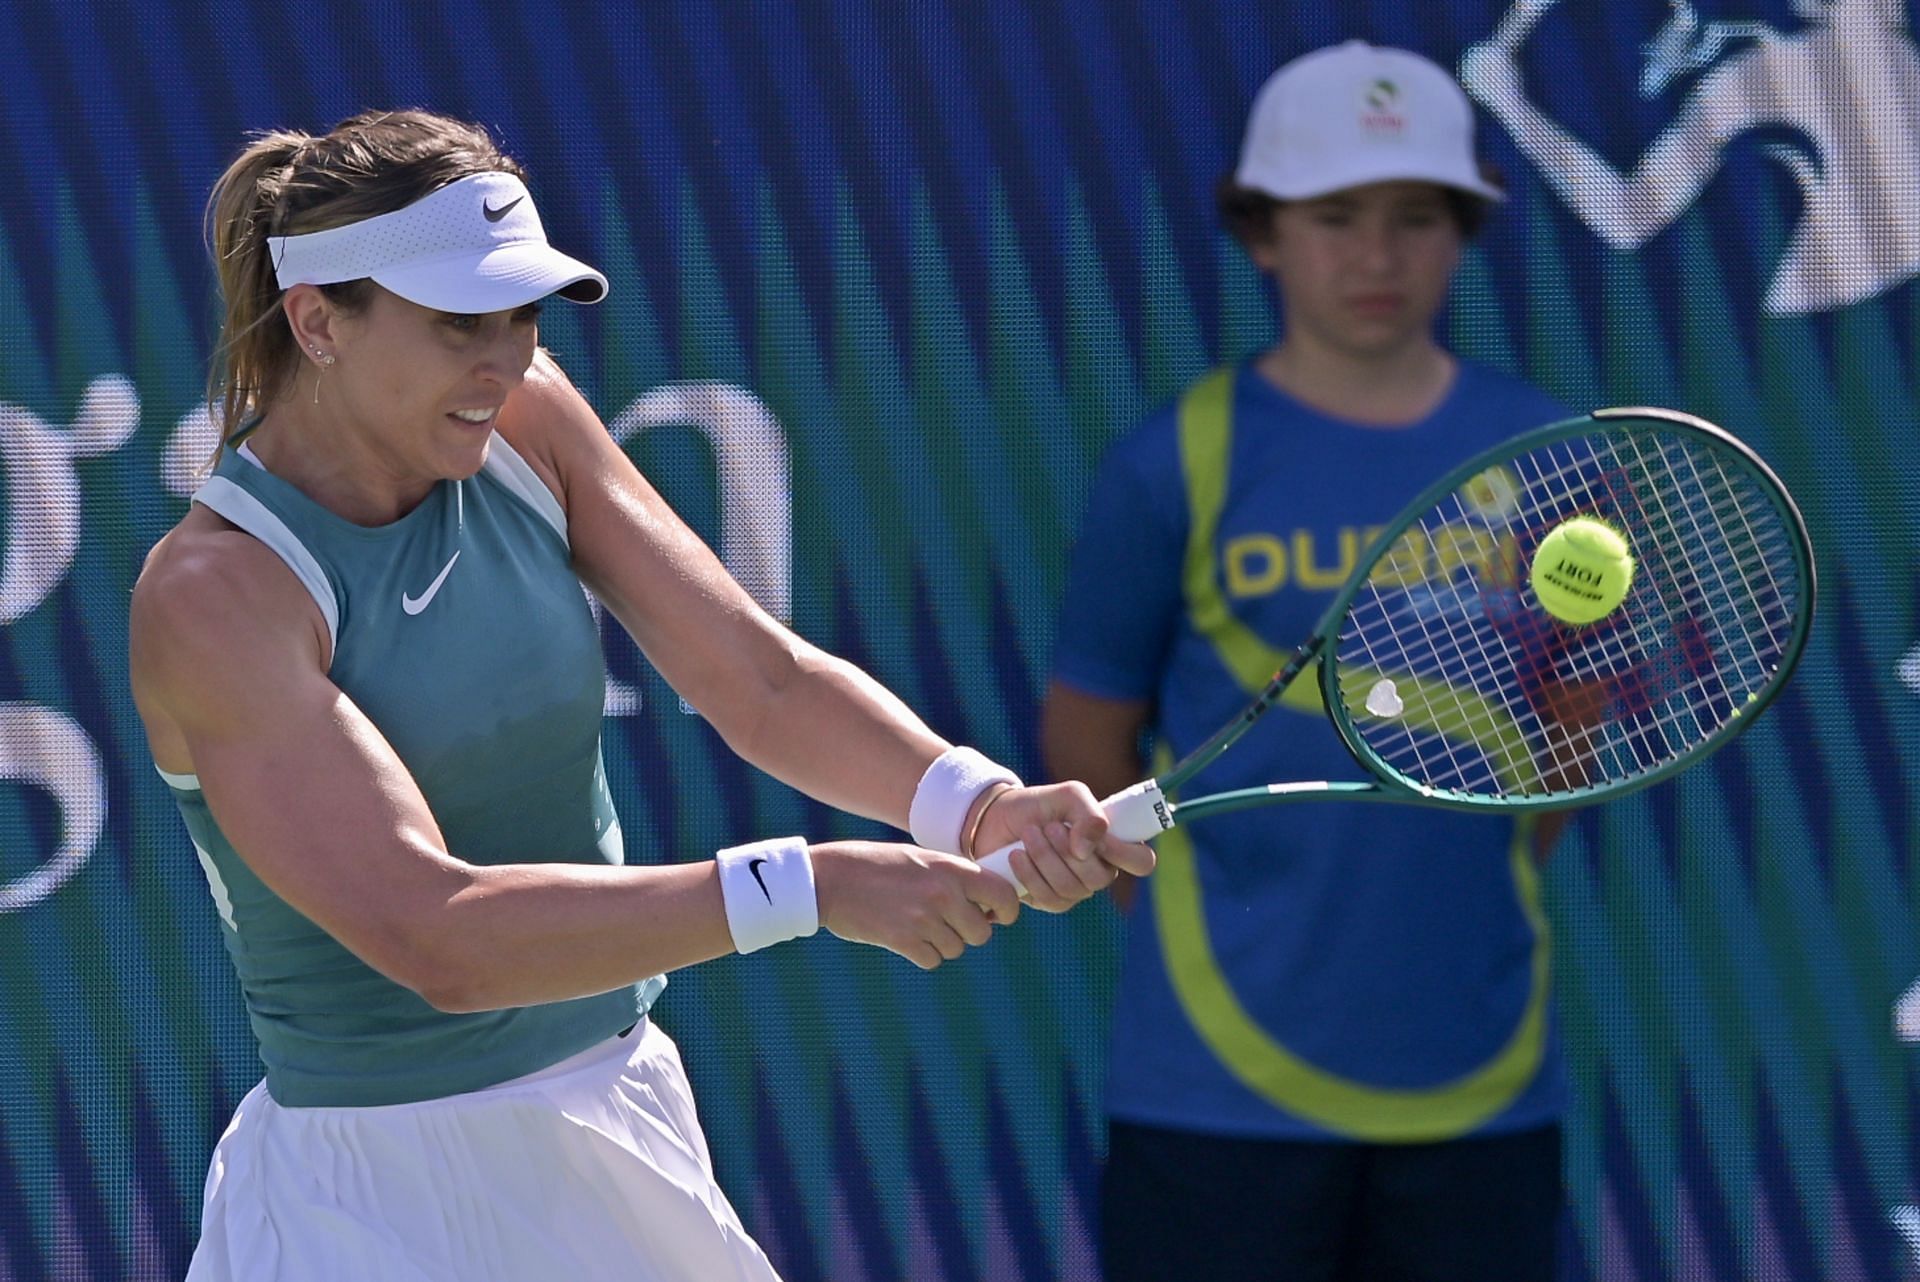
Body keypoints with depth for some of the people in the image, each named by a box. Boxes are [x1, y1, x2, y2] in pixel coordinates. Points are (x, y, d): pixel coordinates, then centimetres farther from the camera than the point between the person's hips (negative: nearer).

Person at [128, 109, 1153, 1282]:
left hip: (628, 1138, 6)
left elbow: (763, 680, -7)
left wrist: (979, 806, -27)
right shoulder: (213, 597, -21)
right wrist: (812, 889, -35)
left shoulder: (527, 423, -2)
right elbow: (435, 938, -30)